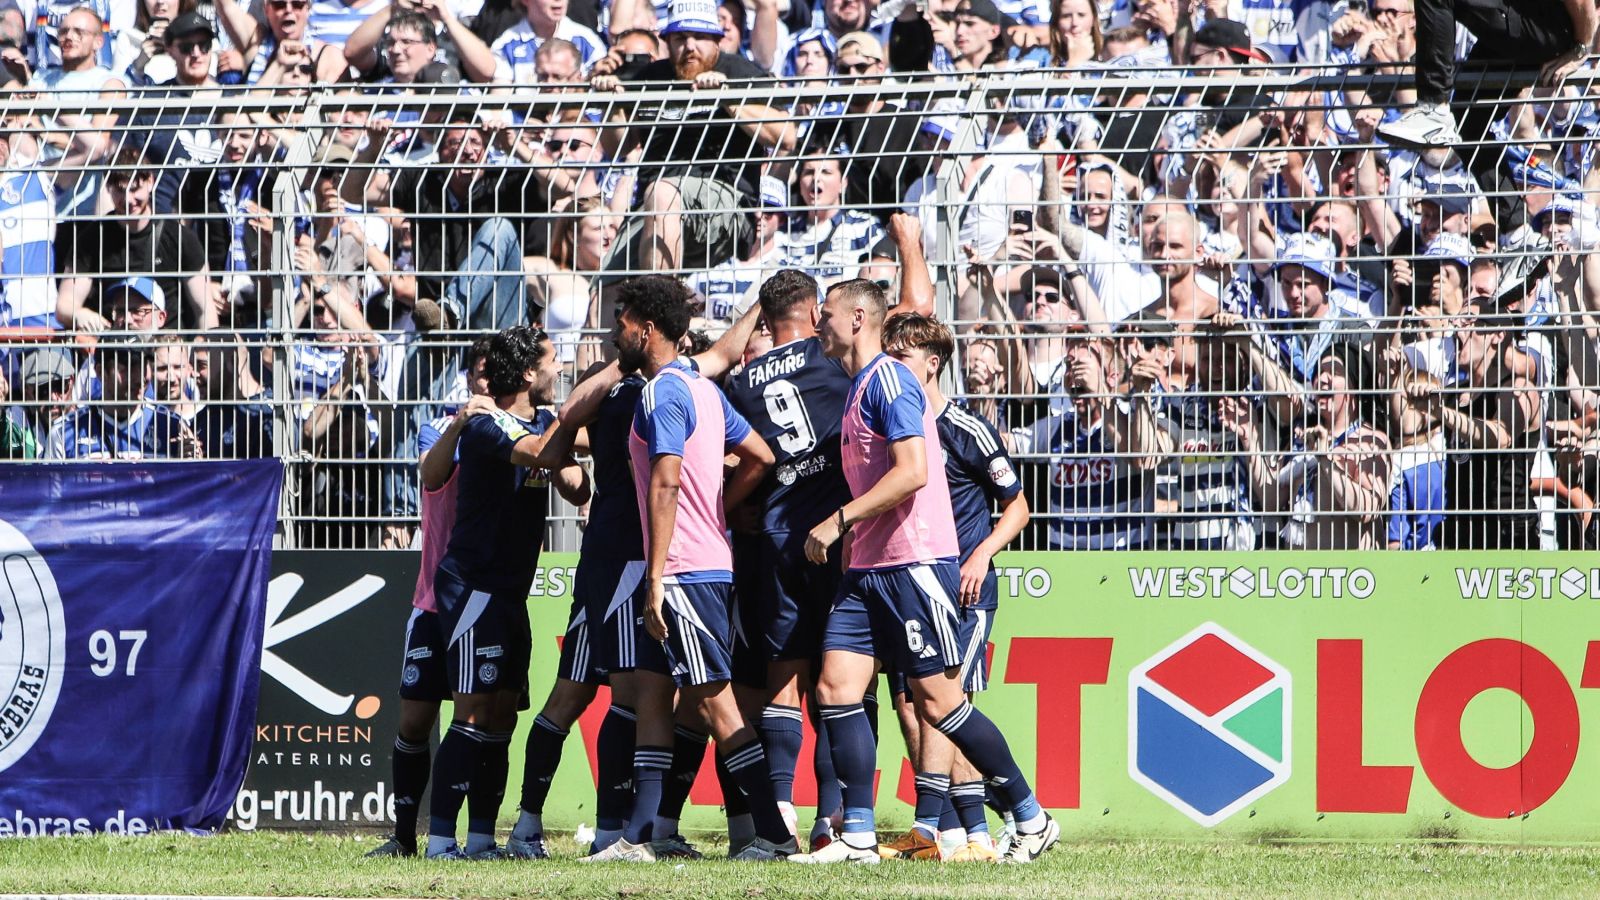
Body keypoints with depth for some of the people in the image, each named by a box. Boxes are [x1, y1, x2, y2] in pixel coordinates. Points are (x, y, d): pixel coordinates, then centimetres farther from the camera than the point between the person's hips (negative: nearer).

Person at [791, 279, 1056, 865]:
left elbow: (913, 471, -21)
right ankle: (858, 836, -3)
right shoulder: (858, 388, 18)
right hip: (868, 569, 9)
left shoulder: (888, 380, -12)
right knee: (835, 688, -2)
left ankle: (1032, 821, 6)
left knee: (937, 701, -5)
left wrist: (840, 521, -20)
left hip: (915, 562, -9)